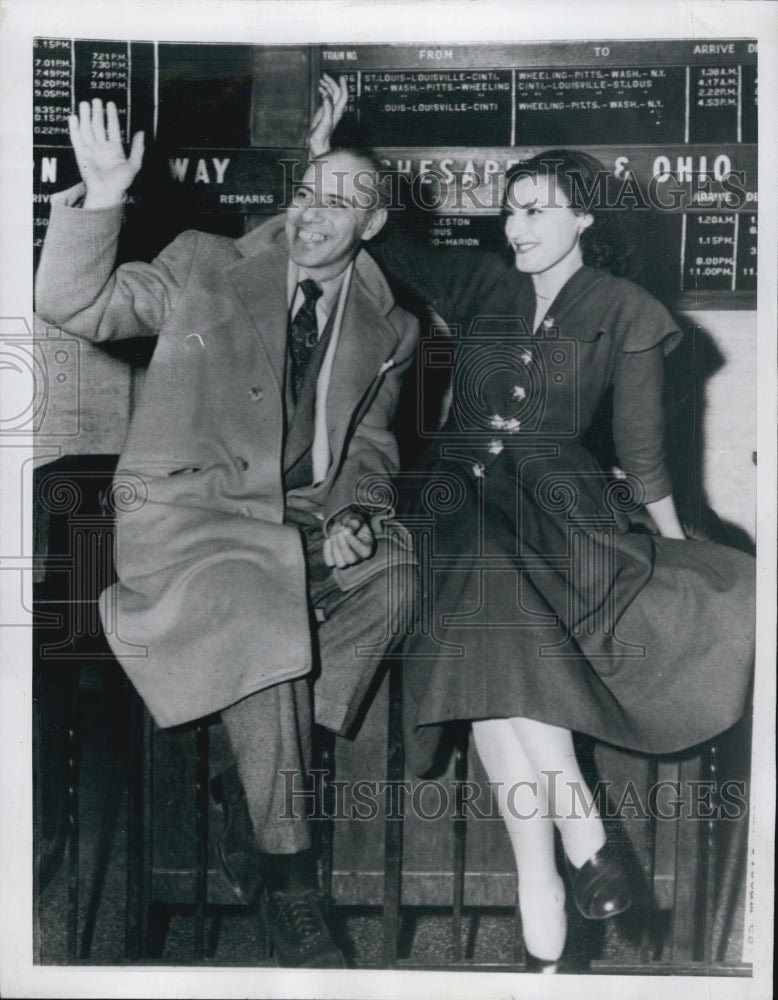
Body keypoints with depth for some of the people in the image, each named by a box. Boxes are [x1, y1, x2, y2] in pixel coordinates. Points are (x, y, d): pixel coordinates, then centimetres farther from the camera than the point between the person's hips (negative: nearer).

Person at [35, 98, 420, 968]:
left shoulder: (387, 330, 11)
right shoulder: (205, 267, 4)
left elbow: (369, 445, 17)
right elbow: (74, 307, 0)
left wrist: (348, 512, -3)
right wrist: (100, 203, -15)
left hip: (301, 516, 4)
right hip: (183, 507, -3)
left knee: (393, 579, -24)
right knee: (263, 610, -31)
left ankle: (251, 789, -8)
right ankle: (285, 873, -15)